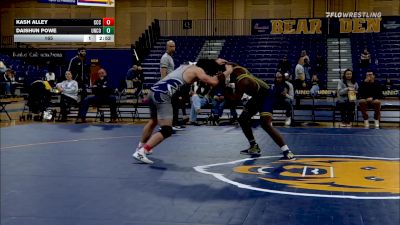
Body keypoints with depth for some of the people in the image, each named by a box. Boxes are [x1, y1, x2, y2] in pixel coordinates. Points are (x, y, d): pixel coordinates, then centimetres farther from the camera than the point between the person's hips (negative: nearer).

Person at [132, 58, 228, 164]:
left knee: (153, 121, 33)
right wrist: (226, 73, 2)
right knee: (167, 130, -10)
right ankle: (140, 152, -18)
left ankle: (141, 146, 50)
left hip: (153, 91, 9)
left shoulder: (189, 66, 25)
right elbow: (213, 82, -11)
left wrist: (214, 62, 45)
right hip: (162, 95, -9)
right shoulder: (197, 70, 0)